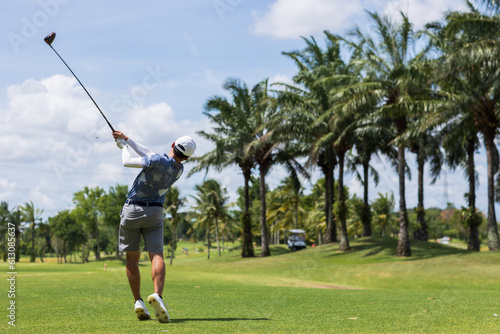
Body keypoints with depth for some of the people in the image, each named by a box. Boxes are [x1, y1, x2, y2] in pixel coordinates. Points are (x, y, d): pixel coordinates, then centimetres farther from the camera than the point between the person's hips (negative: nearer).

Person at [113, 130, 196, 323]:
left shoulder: (159, 161, -17)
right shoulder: (179, 170, 2)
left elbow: (127, 162, -8)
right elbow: (150, 156, 11)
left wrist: (124, 147, 13)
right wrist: (127, 139, 15)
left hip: (132, 211, -2)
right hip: (154, 214, 2)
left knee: (132, 258, 8)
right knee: (157, 256, -8)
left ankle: (138, 303, 1)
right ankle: (157, 295, -34)